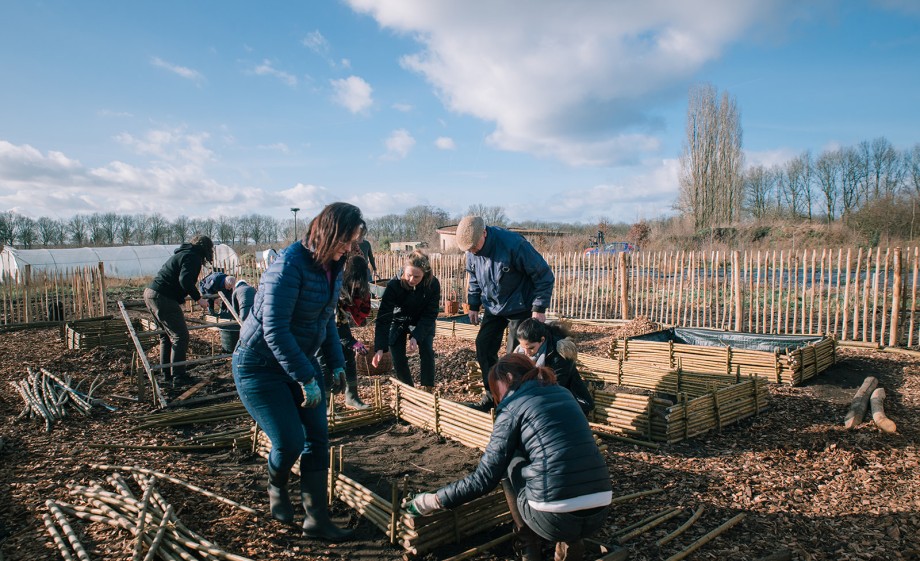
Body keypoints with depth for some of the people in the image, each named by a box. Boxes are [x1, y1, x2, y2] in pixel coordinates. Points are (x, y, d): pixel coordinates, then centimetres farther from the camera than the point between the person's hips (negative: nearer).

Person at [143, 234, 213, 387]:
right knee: (180, 337, -5)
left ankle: (167, 373, 26)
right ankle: (178, 377, -3)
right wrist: (198, 298, -19)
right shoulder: (193, 257, -9)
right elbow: (185, 280, -24)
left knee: (166, 335, 19)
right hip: (163, 298, -10)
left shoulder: (183, 253, 21)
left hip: (150, 292, 10)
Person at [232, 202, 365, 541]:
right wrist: (307, 380, -24)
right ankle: (276, 488, 29)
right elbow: (274, 330, -28)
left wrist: (336, 363, 7)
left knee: (317, 437, 2)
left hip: (300, 360, 8)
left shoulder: (332, 267, 1)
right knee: (290, 441, -7)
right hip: (260, 365, -8)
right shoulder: (290, 266, -25)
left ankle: (317, 519, 13)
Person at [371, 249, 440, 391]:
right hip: (398, 321, 0)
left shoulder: (433, 284, -29)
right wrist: (380, 348, -40)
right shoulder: (394, 285, -32)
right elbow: (384, 317, -33)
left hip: (423, 322, 1)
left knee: (427, 351, -16)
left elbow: (430, 314, -22)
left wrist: (416, 336, -34)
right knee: (397, 356, -8)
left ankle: (428, 390, 1)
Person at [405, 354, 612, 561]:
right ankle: (571, 542, 21)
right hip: (599, 515, 6)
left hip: (555, 520, -6)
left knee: (508, 461, 17)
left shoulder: (513, 406, -2)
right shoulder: (564, 393, 15)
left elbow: (484, 478, -3)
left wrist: (433, 501, 10)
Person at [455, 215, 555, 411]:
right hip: (493, 307, 6)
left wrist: (539, 308, -20)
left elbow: (544, 275, -21)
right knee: (483, 347, 4)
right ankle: (492, 394, 20)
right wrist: (474, 305, 9)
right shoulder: (472, 251, -9)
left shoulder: (513, 244, -29)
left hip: (520, 308, -6)